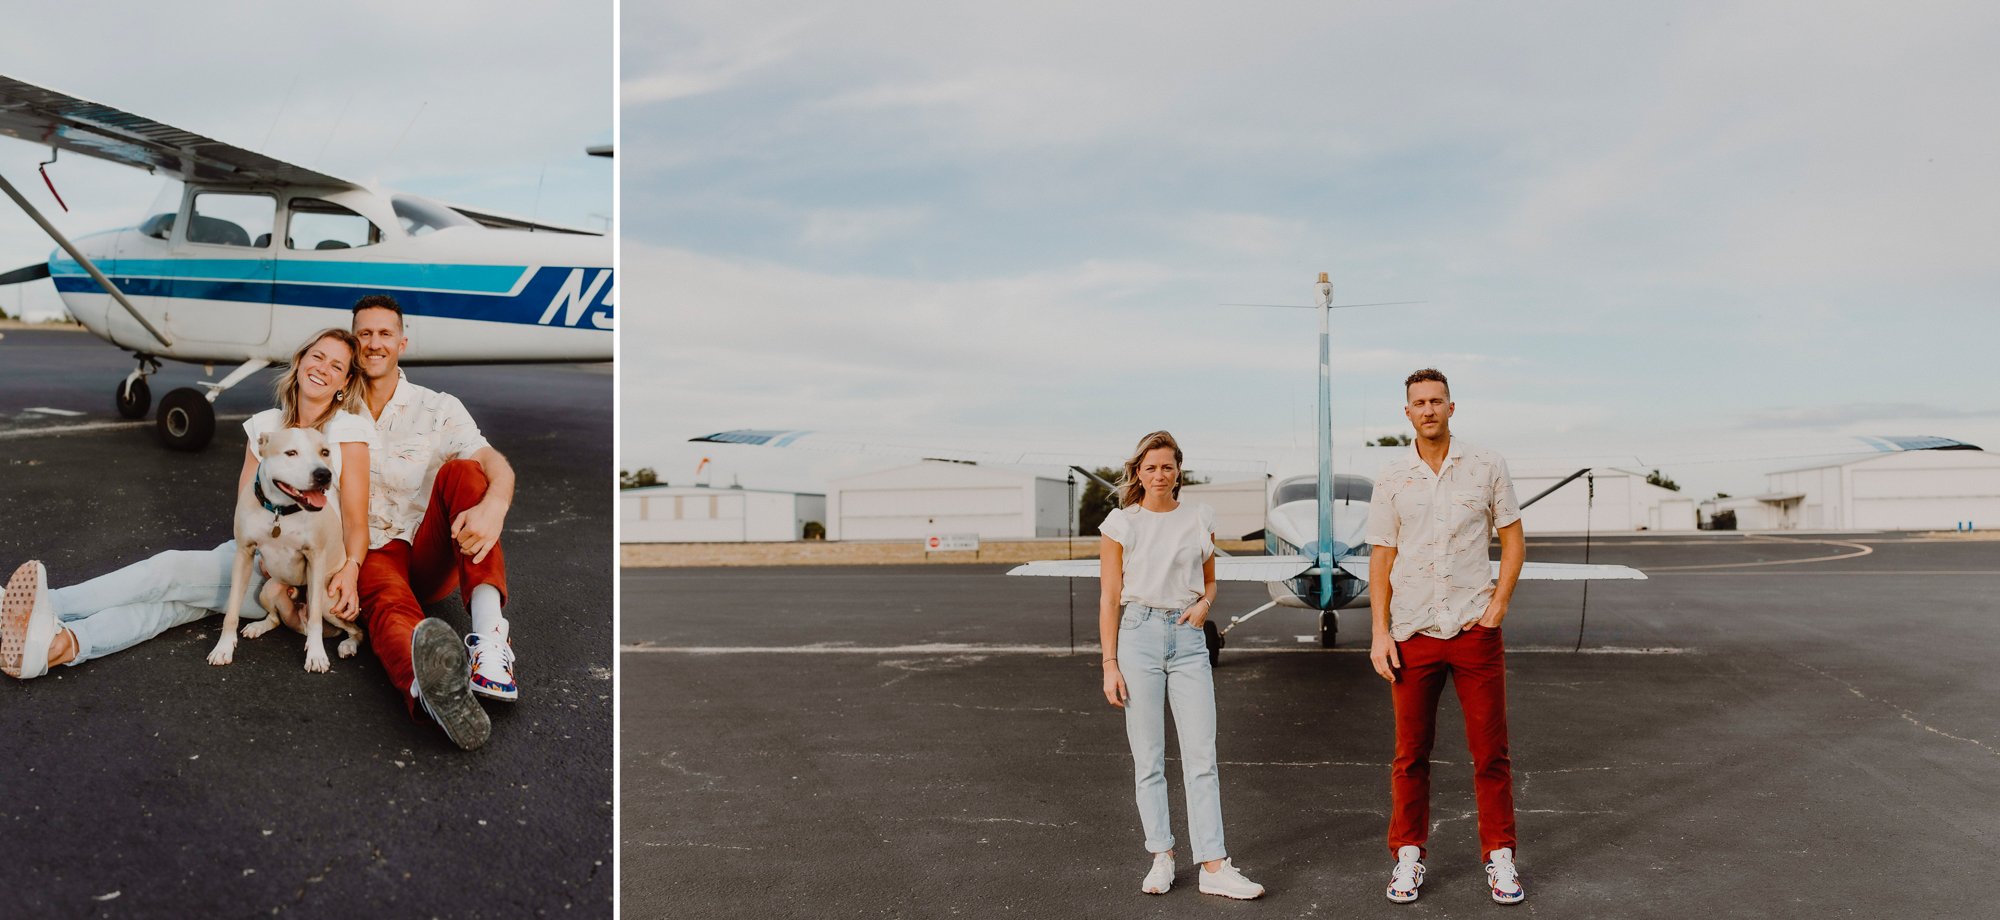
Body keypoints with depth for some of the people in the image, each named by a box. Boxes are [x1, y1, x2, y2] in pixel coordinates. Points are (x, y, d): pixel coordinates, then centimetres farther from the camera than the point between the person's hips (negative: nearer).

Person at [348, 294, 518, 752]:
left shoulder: (438, 409, 4)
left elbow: (496, 465, -12)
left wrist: (494, 506, -37)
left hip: (432, 555, 1)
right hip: (371, 556, -1)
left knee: (461, 471, -26)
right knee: (390, 605, -36)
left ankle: (489, 638, -47)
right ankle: (435, 690, -78)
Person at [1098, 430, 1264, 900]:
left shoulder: (1199, 519, 8)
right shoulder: (1121, 523, 1)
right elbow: (1110, 598, 1)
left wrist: (1204, 603, -2)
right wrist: (1110, 664, -4)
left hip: (1188, 637, 2)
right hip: (1139, 634, -2)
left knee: (1202, 756, -2)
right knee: (1148, 758, 2)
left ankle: (1214, 866, -1)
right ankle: (1161, 858, 12)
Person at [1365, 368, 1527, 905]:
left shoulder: (1486, 467, 3)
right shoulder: (1392, 479, 6)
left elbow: (1513, 541, 7)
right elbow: (1381, 559, 7)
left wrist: (1498, 606, -5)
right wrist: (1380, 633, -1)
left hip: (1474, 630, -1)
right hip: (1412, 635, 1)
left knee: (1490, 751, 3)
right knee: (1410, 754, 7)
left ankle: (1500, 857, 15)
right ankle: (1408, 856, 18)